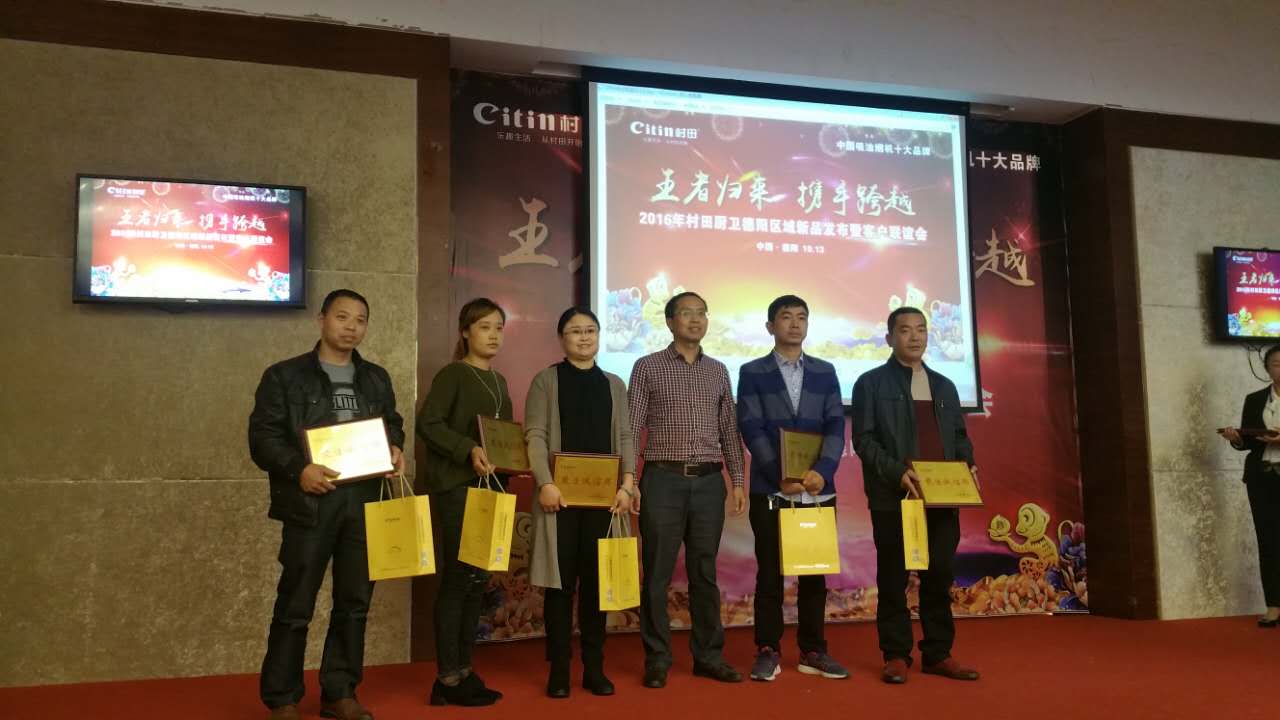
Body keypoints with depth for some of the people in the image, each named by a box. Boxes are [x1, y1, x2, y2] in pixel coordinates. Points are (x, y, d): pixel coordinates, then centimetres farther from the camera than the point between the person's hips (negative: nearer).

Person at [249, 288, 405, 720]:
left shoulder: (376, 379, 15)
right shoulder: (285, 376, 0)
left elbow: (393, 424, 22)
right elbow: (262, 436, -4)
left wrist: (395, 449, 0)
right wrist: (298, 470, -19)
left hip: (365, 501, 5)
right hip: (311, 501, -4)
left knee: (355, 600, 9)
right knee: (295, 604, 0)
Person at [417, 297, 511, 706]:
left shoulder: (499, 382, 17)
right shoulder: (452, 375, -6)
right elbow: (427, 424, -16)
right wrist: (469, 450, -26)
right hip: (456, 487, -8)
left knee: (478, 580, 10)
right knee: (457, 579, -6)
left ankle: (463, 671, 19)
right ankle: (448, 679, 2)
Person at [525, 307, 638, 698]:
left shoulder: (614, 384, 14)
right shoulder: (546, 380, 4)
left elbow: (624, 438, 9)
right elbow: (535, 436, -4)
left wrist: (627, 484, -5)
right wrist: (545, 483, -16)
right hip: (561, 494, -3)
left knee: (597, 581, 6)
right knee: (561, 581, 1)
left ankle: (594, 667, 15)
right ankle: (559, 669, 10)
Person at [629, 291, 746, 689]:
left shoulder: (718, 371, 12)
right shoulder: (647, 367, 2)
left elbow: (730, 430, 14)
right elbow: (631, 427, -1)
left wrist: (738, 480, 7)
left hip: (709, 481, 3)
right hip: (663, 480, -3)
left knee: (705, 572, 10)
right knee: (657, 573, 3)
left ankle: (708, 655, 20)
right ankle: (657, 659, 14)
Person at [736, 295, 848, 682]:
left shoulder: (825, 372, 10)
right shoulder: (752, 372, 3)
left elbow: (836, 426, 2)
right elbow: (752, 429, -6)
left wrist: (822, 471, -15)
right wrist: (780, 476, -17)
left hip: (818, 491, 3)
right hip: (770, 491, -2)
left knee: (815, 574, 9)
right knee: (770, 574, 3)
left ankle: (813, 651, 19)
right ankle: (768, 651, 13)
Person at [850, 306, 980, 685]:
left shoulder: (945, 386, 18)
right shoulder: (871, 383, 2)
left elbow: (959, 435, 20)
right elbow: (864, 439, -6)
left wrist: (968, 464, -1)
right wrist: (897, 472, -18)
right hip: (893, 496, -4)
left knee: (941, 575, 6)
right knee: (893, 577, 2)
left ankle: (938, 654, 17)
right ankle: (896, 656, 10)